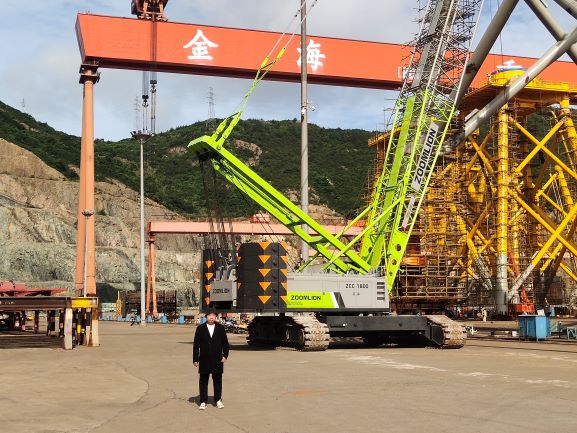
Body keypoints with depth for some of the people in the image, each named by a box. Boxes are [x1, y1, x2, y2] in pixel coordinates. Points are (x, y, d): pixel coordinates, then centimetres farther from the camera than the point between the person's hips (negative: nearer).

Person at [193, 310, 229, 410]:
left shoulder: (221, 328, 5)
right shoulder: (200, 328, 2)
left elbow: (225, 343, 7)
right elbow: (196, 344, 2)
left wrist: (225, 355, -4)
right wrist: (195, 359, -2)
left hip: (217, 360, 1)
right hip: (204, 360, 0)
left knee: (217, 380, 7)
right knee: (203, 381, 4)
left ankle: (218, 400, 18)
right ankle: (203, 402, 11)